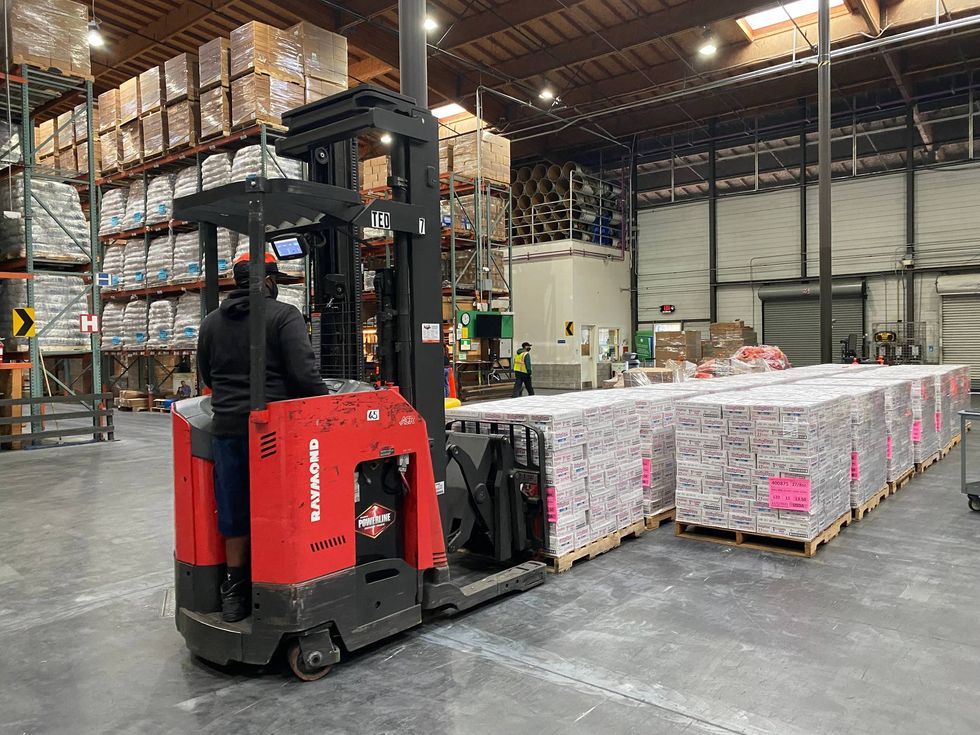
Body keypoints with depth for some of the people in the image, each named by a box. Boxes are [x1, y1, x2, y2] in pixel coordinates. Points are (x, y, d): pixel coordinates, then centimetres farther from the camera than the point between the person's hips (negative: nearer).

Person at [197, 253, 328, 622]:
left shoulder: (211, 322, 12)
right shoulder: (284, 315, -5)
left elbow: (207, 376, 19)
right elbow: (304, 373, -15)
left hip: (226, 428, 5)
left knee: (235, 512, 13)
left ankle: (235, 592, 23)